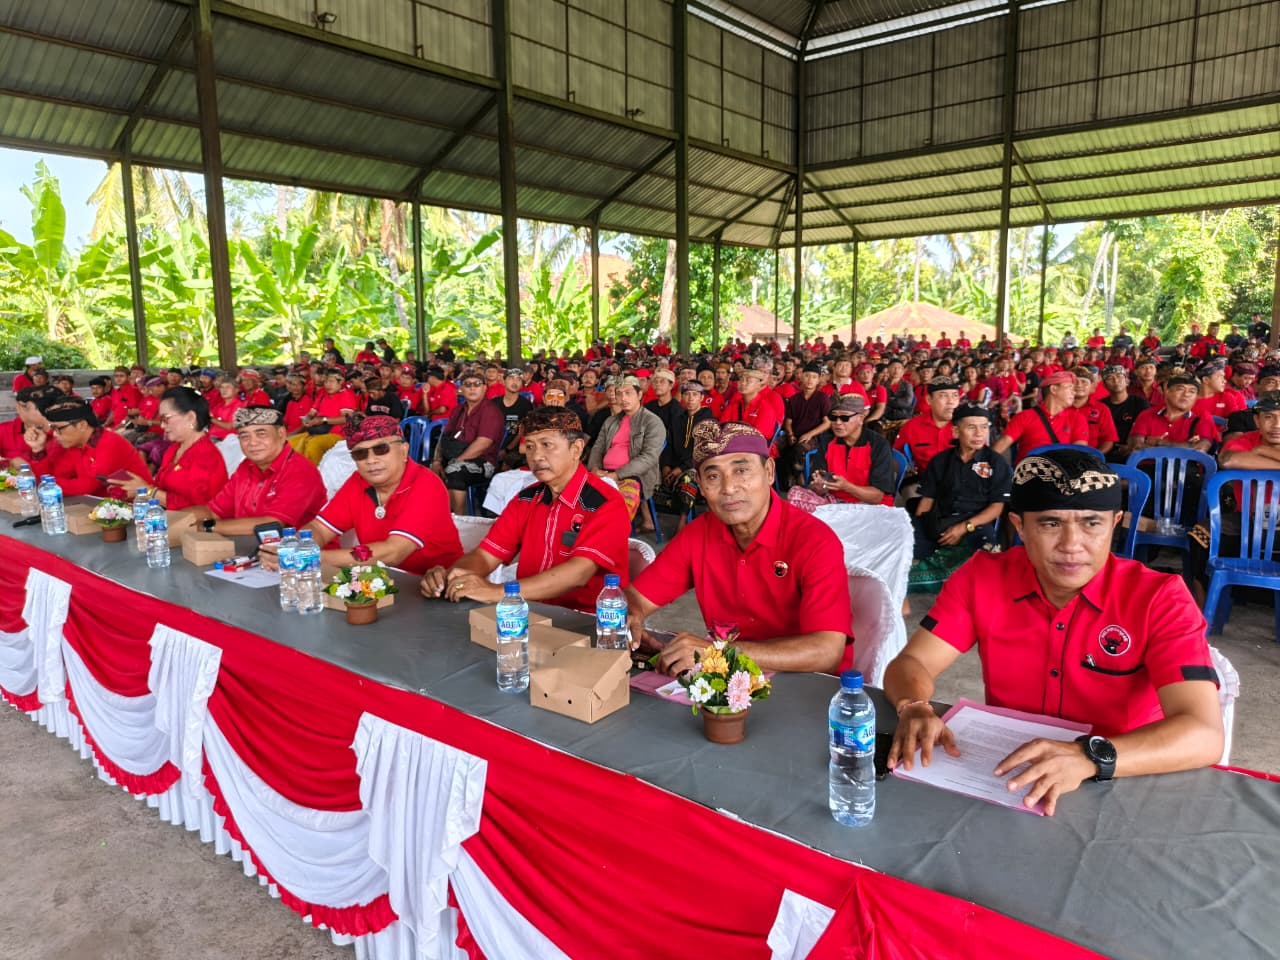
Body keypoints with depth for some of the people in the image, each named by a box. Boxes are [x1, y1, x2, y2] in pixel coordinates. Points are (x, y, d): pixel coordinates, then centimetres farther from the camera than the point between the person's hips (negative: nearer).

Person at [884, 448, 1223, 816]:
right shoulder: (983, 577, -7)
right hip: (1001, 779, 1)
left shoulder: (1160, 599, -13)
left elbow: (1204, 734, -23)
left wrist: (1088, 758, -40)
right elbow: (910, 663, -6)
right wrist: (915, 710, -29)